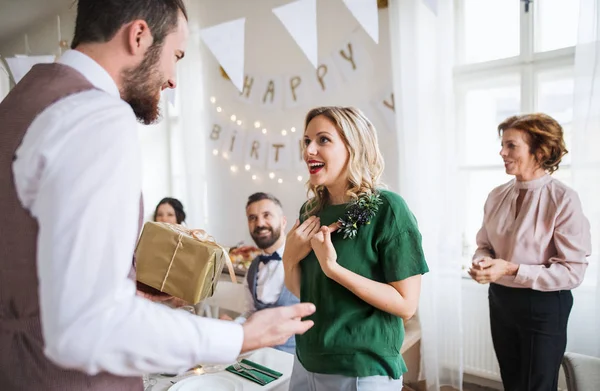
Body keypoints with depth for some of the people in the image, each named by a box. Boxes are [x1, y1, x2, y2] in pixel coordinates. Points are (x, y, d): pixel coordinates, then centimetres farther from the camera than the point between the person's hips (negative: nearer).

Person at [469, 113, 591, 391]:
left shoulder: (563, 199, -18)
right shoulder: (497, 196, -1)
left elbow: (573, 272, -19)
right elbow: (484, 244, 8)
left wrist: (511, 269, -26)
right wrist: (481, 263, -14)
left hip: (543, 306, -5)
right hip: (500, 300, 6)